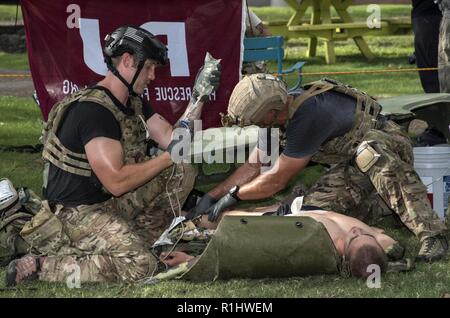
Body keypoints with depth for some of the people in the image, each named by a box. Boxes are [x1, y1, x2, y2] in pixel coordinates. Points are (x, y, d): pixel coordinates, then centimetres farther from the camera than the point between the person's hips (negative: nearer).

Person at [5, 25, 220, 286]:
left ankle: (142, 239, 2)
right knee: (139, 264, -29)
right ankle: (38, 266, -19)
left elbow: (171, 137, 11)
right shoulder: (92, 110, -24)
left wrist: (199, 96, 2)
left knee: (183, 171, 4)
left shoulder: (134, 103, 7)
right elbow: (117, 182, -27)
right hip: (77, 211, -9)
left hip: (113, 201, 10)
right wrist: (170, 155, -20)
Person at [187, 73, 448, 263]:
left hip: (388, 144, -8)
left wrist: (233, 195, -13)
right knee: (315, 206, -15)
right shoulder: (279, 113, -3)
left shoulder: (309, 116, -32)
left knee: (369, 154, -44)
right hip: (352, 164, 8)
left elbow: (276, 181, -24)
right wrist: (211, 197, 1)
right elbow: (253, 167, 6)